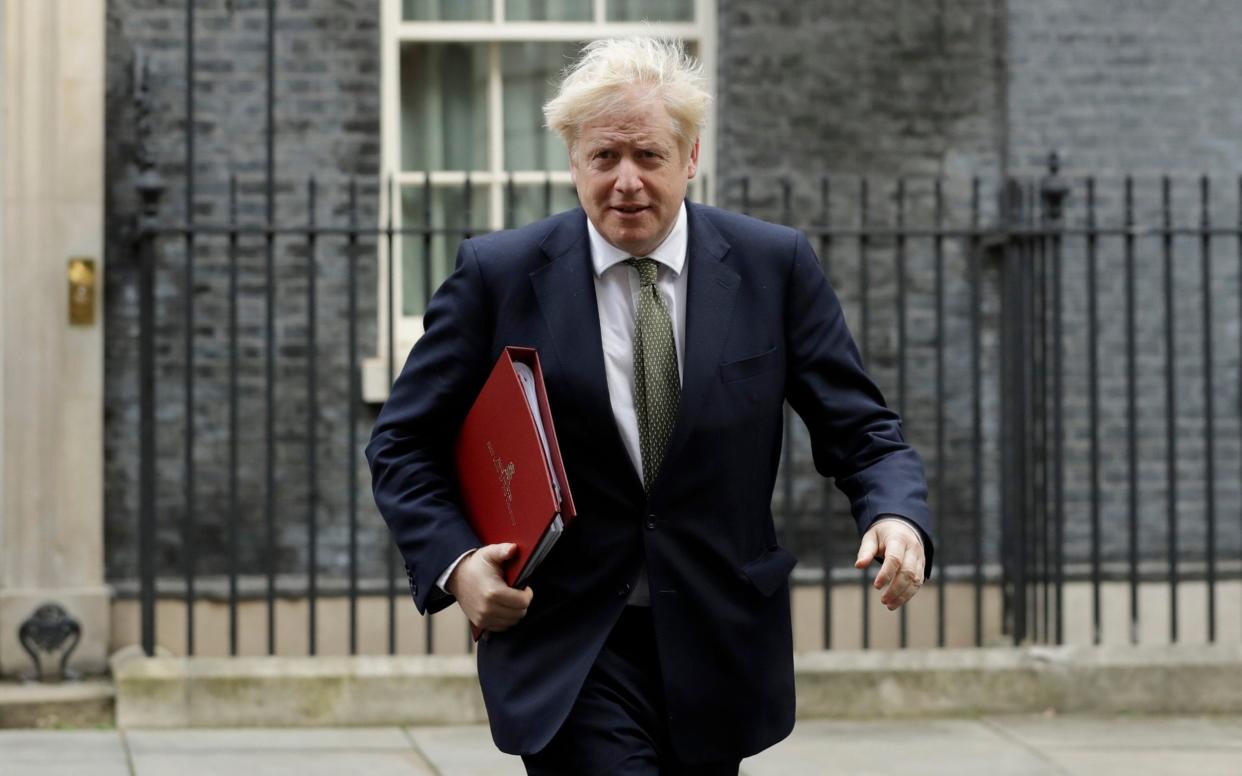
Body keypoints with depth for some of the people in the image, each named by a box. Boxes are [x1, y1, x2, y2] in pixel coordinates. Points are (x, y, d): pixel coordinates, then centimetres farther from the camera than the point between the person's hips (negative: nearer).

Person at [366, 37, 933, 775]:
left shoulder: (776, 265, -1)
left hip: (721, 650, 3)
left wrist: (899, 517, -21)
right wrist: (454, 561, -16)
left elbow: (860, 429, 2)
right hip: (568, 651, -2)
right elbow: (403, 445, 2)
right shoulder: (498, 275, -4)